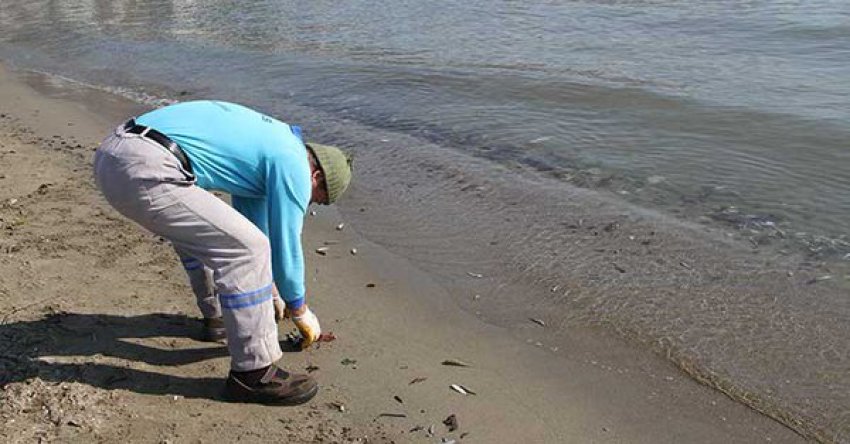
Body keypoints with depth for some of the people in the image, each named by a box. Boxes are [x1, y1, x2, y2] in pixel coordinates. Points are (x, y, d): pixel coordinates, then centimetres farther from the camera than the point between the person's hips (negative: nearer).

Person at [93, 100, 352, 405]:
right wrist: (300, 311, 22)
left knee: (196, 227, 32)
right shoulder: (294, 165, 0)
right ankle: (253, 373, 1)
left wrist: (270, 290, 45)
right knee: (246, 249, -8)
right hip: (144, 172, -10)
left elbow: (254, 220, 37)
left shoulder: (267, 140, 28)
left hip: (110, 153, 11)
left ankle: (216, 316, 43)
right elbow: (286, 246, 5)